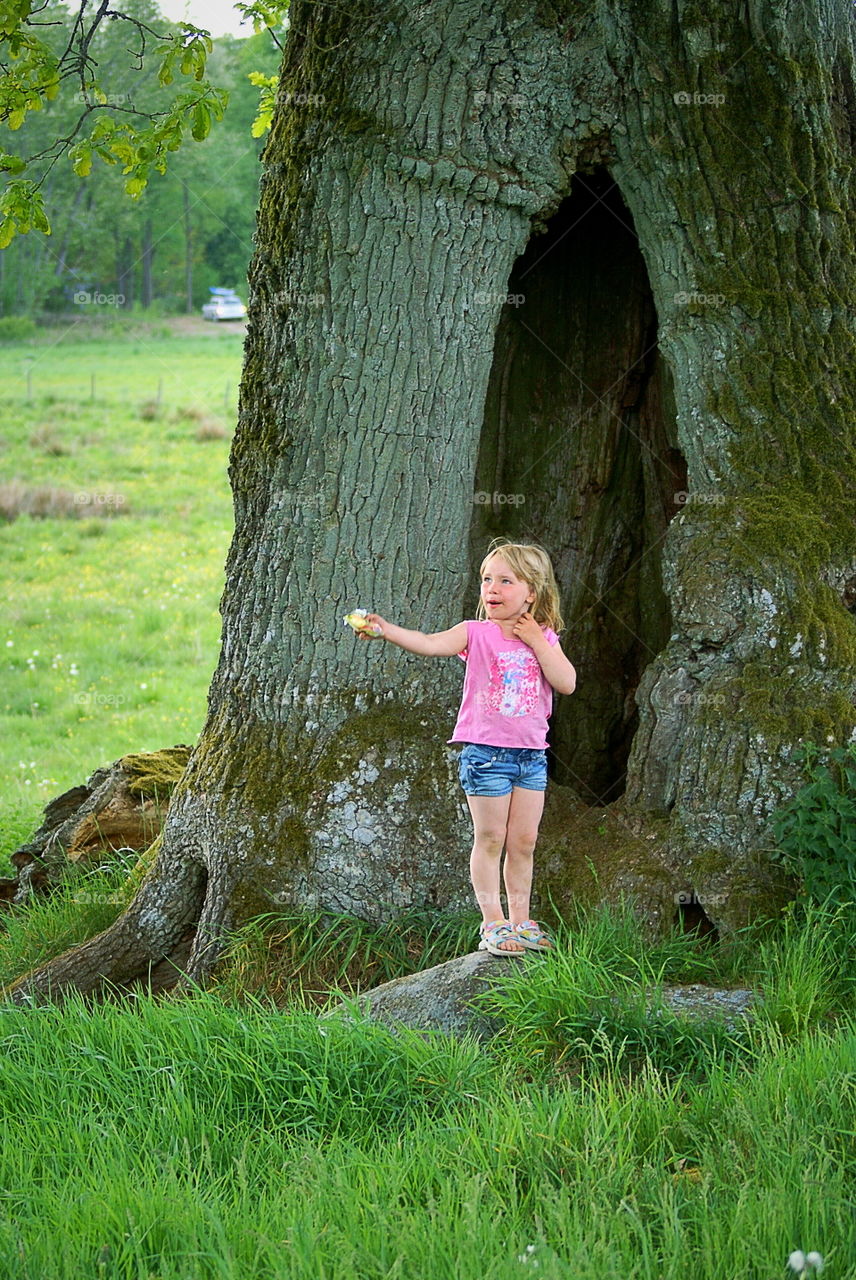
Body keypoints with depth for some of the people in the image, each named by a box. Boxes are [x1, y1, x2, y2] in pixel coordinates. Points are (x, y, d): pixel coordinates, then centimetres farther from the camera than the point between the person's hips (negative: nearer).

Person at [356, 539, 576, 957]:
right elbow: (430, 643, -21)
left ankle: (520, 921, 20)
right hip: (486, 750, -3)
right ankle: (492, 923, 8)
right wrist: (385, 629, -37)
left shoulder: (543, 638, 6)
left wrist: (536, 640, -10)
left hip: (531, 752, 3)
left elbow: (566, 683, -7)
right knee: (490, 839, 1)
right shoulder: (476, 633, -5)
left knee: (523, 842, 9)